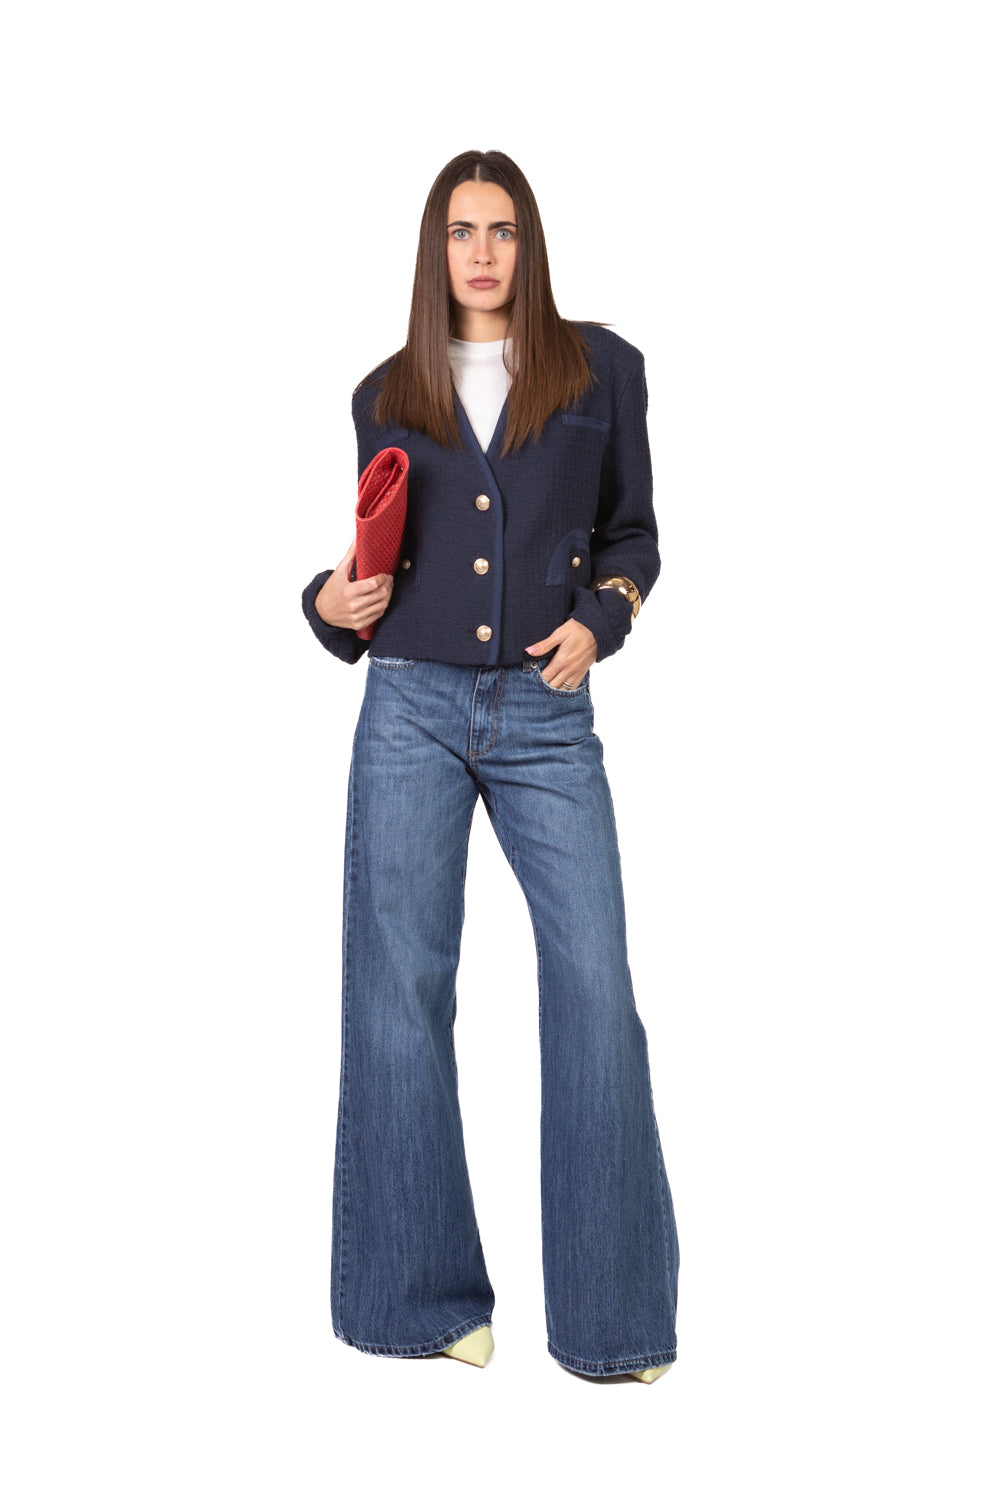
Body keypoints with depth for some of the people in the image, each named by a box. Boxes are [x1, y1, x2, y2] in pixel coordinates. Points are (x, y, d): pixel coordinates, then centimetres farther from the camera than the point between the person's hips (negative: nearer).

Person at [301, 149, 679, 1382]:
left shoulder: (601, 367, 9)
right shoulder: (385, 396, 12)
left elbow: (632, 531, 12)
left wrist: (597, 621, -5)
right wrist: (332, 602, -2)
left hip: (545, 719, -1)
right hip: (412, 710, 2)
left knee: (594, 981, -8)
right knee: (400, 987, 1)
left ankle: (610, 1313, 4)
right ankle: (422, 1296, 14)